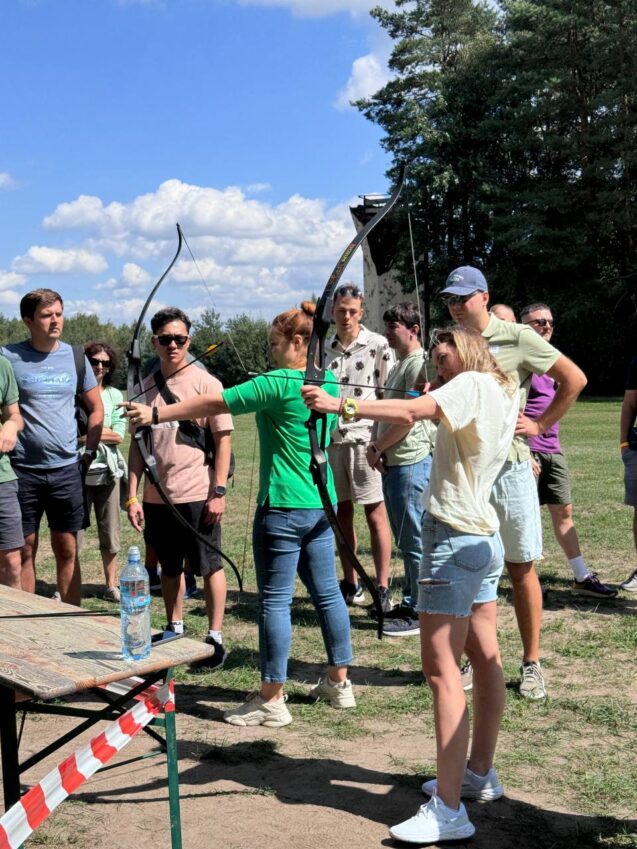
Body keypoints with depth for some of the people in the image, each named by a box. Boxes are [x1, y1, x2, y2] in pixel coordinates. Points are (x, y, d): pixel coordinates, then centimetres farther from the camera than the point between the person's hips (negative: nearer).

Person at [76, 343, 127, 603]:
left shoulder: (114, 395, 7)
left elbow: (118, 435, -2)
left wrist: (84, 432, -8)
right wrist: (104, 430, -10)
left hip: (107, 471, 3)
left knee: (110, 533, 10)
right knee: (74, 533, -2)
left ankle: (111, 585, 20)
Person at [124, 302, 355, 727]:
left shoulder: (277, 383, -15)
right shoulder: (330, 384, 8)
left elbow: (215, 404, -14)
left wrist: (156, 414, -8)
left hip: (283, 507, -8)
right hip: (322, 505, 8)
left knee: (275, 600, -1)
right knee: (327, 592, 15)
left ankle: (272, 699, 6)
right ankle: (339, 682, 25)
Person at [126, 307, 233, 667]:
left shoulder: (205, 383, -5)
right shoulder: (145, 388, 7)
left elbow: (223, 439, -7)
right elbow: (137, 444, 10)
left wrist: (219, 491, -12)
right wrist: (133, 495, 4)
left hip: (198, 495, -4)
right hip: (157, 497, 5)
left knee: (210, 566, 4)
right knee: (170, 568, 17)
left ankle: (215, 637, 13)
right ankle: (174, 630, 31)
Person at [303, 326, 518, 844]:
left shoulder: (473, 384, -12)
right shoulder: (505, 391, 15)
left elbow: (413, 411, -29)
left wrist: (340, 405, -33)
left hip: (454, 539, -10)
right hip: (486, 538, 10)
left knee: (442, 668, -12)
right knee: (484, 657, 16)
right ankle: (480, 773, 30)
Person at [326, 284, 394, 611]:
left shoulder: (378, 345, -2)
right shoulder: (324, 349, 13)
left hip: (365, 437, -5)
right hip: (332, 438, 5)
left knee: (375, 513, -4)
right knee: (342, 513, 10)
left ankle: (382, 588, 1)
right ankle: (350, 585, 20)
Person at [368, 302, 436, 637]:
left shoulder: (420, 364, -12)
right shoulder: (397, 365, 20)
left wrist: (378, 447, -8)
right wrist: (374, 444, 4)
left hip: (412, 462, -10)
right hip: (392, 463, 10)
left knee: (414, 540, -4)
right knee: (405, 540, 15)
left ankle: (419, 612, 4)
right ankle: (410, 602, 25)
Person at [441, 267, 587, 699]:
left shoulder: (517, 338, -4)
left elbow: (575, 378, 0)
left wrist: (541, 425, -3)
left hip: (509, 465, -3)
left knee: (521, 567, 4)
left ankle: (532, 664, 15)